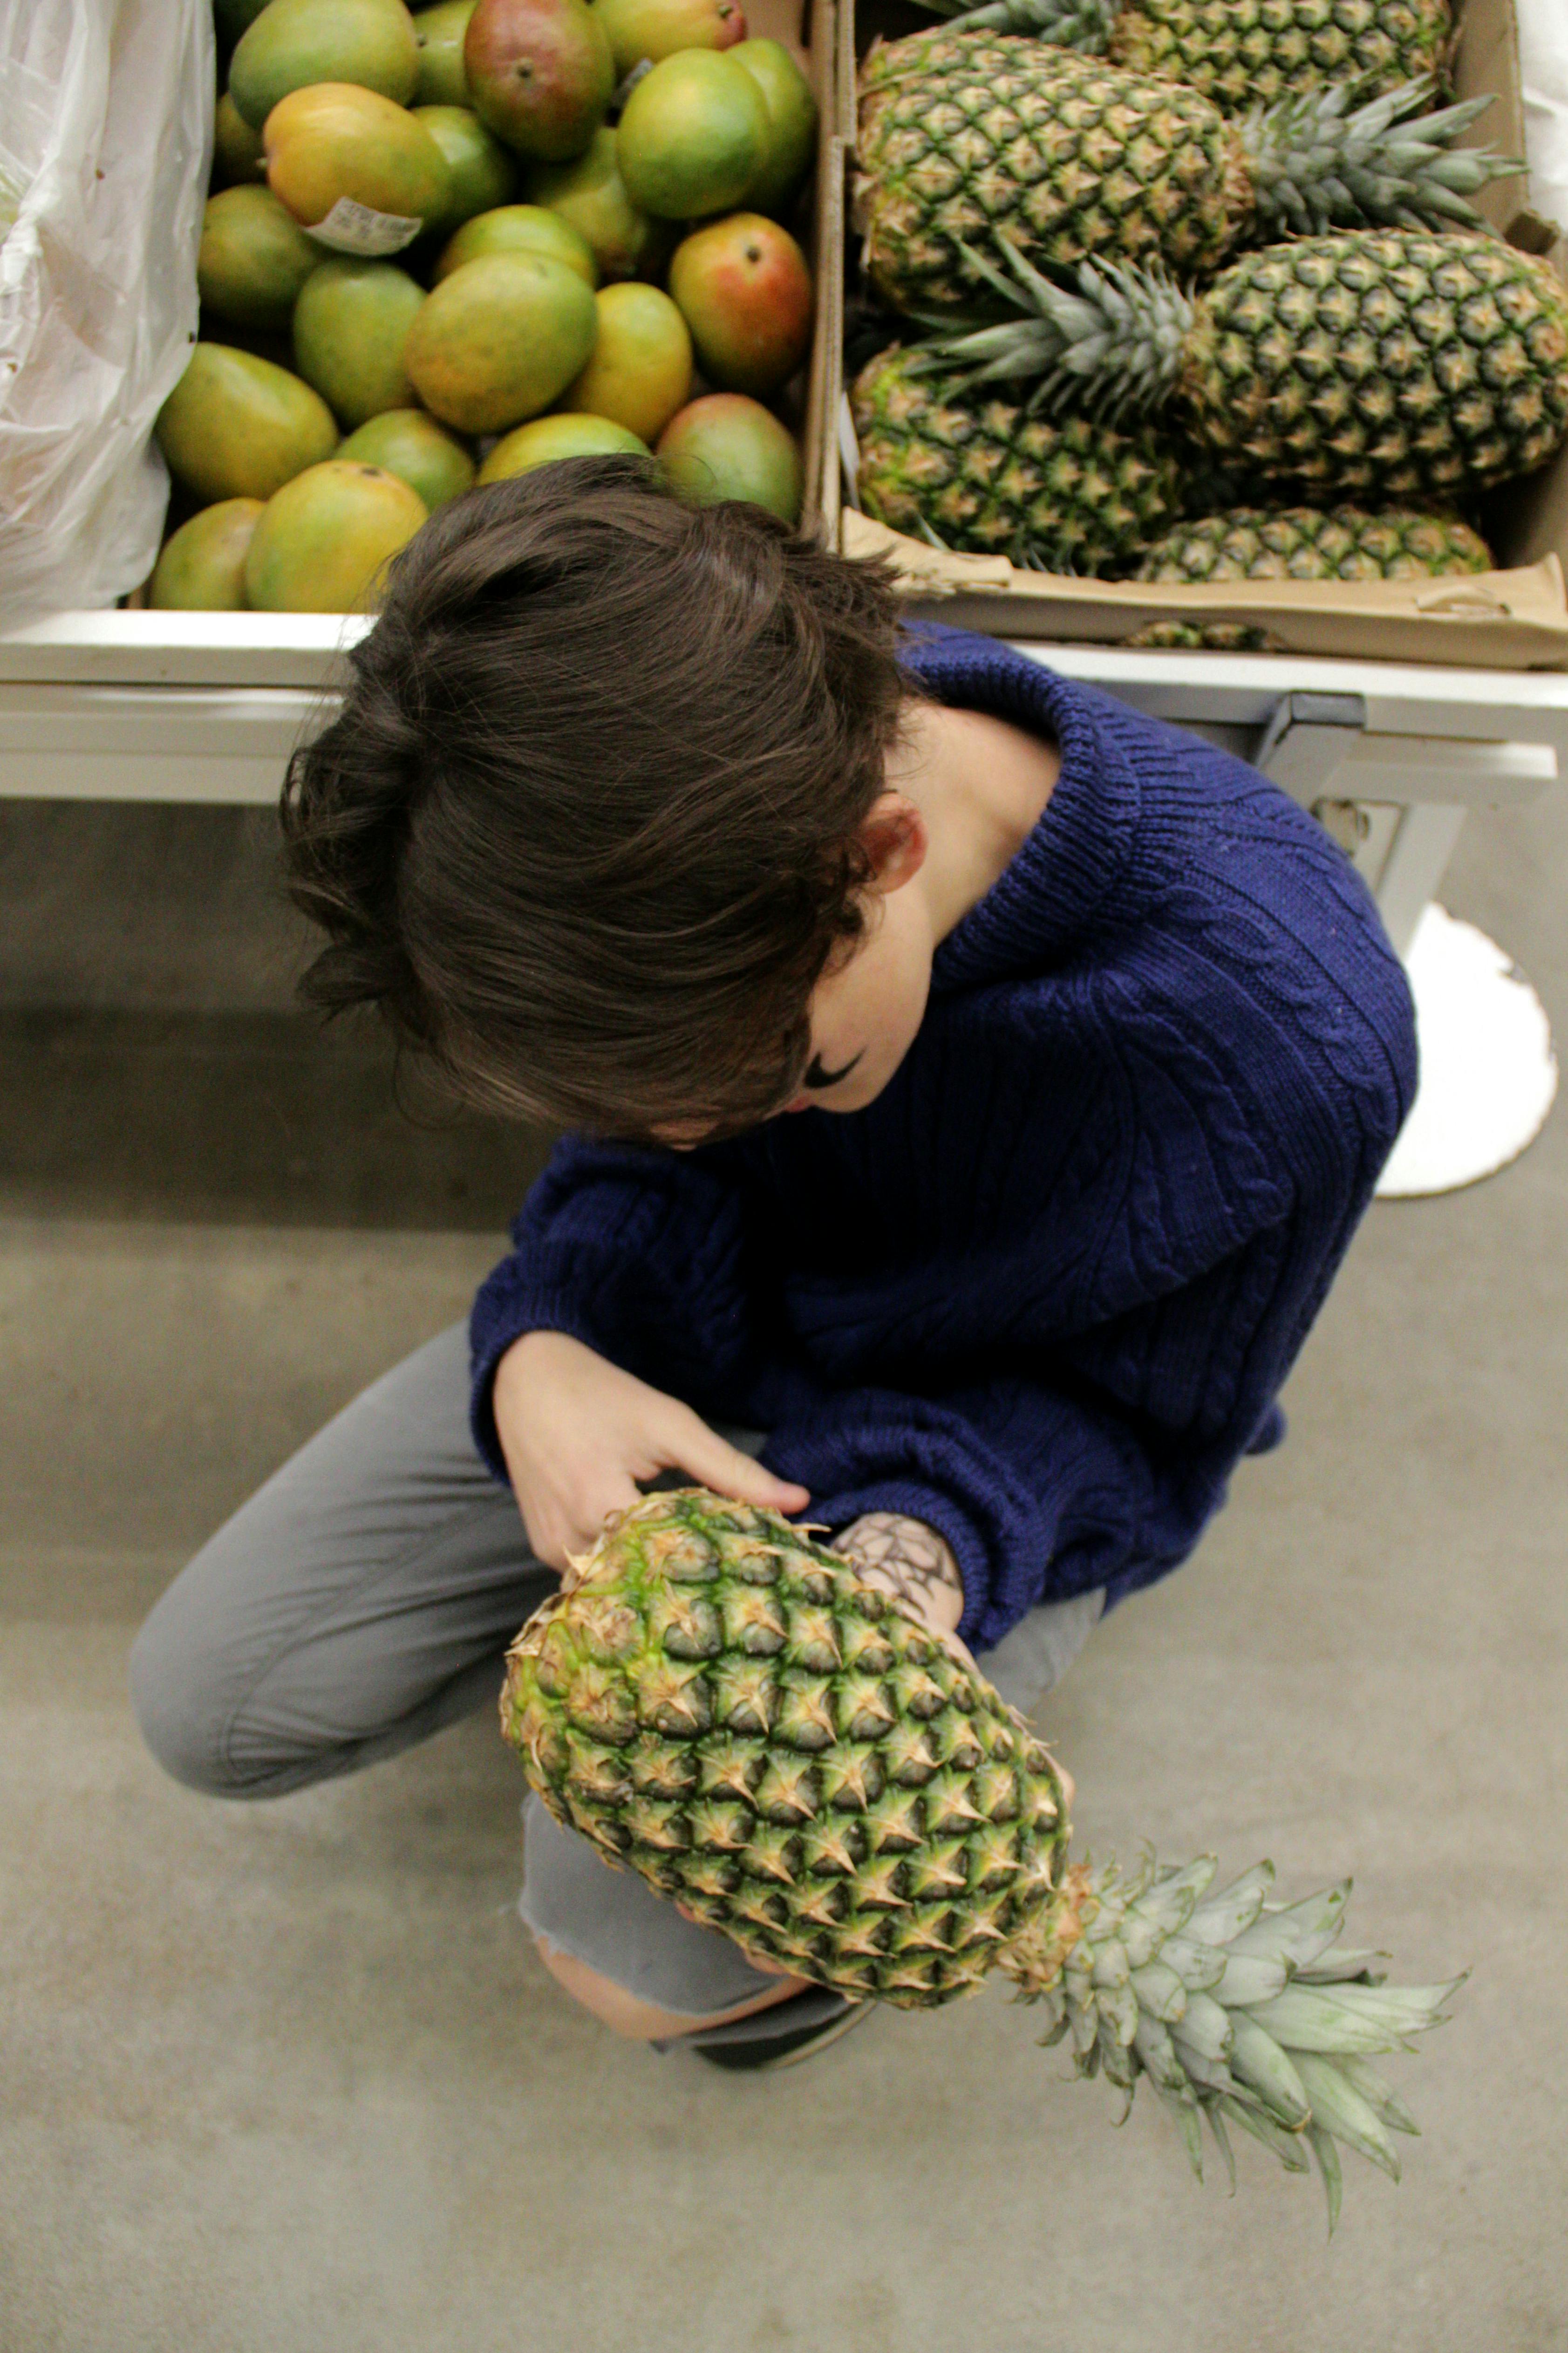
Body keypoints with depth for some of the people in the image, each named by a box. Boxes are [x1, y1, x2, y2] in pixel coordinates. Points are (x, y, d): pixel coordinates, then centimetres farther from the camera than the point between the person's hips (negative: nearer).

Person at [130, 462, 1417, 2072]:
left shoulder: (1290, 1043, -36)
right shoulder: (742, 768, -24)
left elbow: (1142, 1431, -15)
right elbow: (633, 1173, -7)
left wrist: (927, 1543, -35)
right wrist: (542, 1352, -28)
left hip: (1000, 1457, -3)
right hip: (686, 1346, 4)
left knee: (638, 1956, -17)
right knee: (207, 1701, 0)